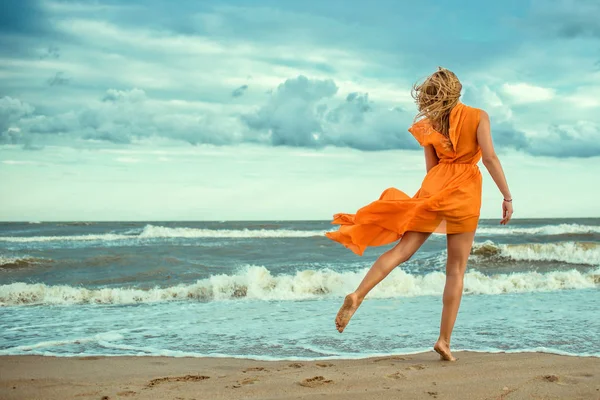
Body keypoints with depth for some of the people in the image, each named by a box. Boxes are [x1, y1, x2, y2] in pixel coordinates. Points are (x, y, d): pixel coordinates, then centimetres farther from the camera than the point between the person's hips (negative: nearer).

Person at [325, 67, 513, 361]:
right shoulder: (478, 116, 2)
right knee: (456, 269, 4)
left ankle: (358, 296, -23)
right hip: (465, 192, -2)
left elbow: (431, 168, 12)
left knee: (402, 250, -1)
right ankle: (444, 340, 2)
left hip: (434, 187, 2)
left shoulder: (430, 123, 12)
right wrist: (507, 196, -6)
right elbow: (489, 157, -9)